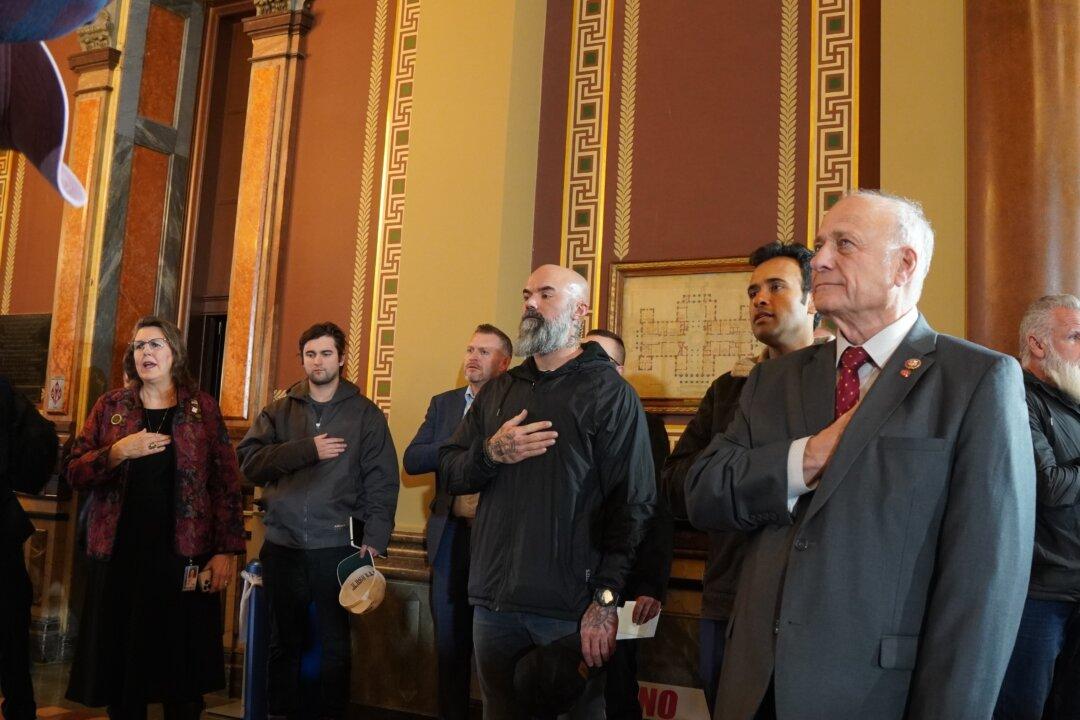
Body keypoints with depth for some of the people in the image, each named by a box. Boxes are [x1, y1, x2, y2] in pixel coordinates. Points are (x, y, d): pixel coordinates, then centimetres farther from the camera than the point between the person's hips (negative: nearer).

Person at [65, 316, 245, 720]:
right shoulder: (110, 407, 8)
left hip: (184, 556, -1)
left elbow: (227, 483, 0)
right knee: (120, 662, 6)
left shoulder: (202, 408, 3)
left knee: (182, 672, 2)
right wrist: (118, 452, -15)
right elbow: (75, 473, 3)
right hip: (120, 556, 2)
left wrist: (226, 550, -7)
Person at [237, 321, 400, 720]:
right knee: (284, 642, 12)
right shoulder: (279, 411, 11)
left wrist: (375, 538, -11)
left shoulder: (365, 414, 4)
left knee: (335, 644, 5)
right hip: (282, 545, 2)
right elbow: (249, 460, -3)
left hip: (337, 547, -2)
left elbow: (382, 482, -1)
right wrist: (307, 450, -12)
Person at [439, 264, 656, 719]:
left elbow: (633, 504, -11)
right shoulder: (498, 391, 14)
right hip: (494, 603, 5)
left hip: (572, 611, -5)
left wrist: (606, 599, -17)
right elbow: (448, 472, 13)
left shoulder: (610, 392, -4)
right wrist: (491, 452, -9)